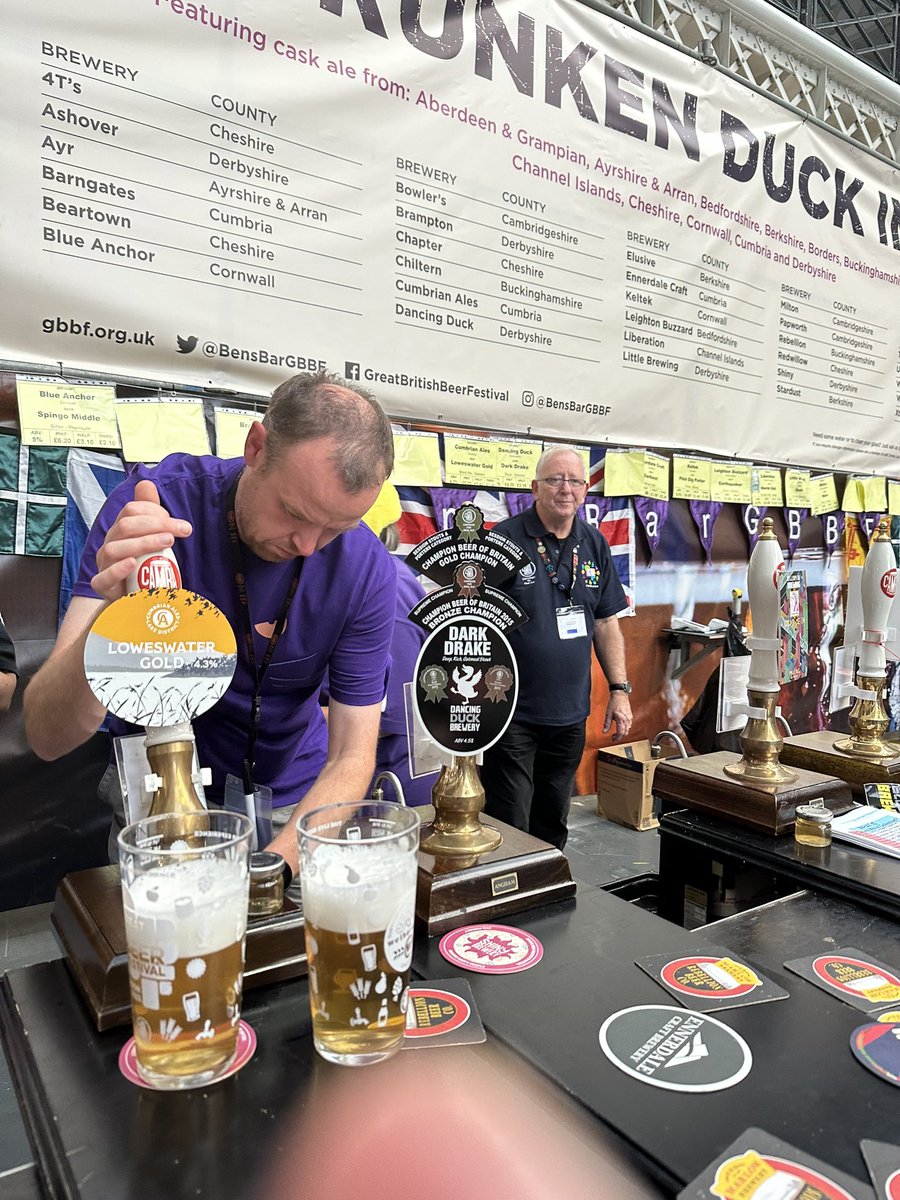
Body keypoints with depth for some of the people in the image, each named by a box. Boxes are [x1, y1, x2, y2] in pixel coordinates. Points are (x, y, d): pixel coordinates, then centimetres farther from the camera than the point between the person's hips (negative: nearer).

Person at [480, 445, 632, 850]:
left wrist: (619, 690, 8)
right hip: (513, 713, -5)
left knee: (553, 825, 19)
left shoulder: (594, 545, 7)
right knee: (509, 829, 2)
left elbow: (606, 623, 13)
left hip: (570, 713, 6)